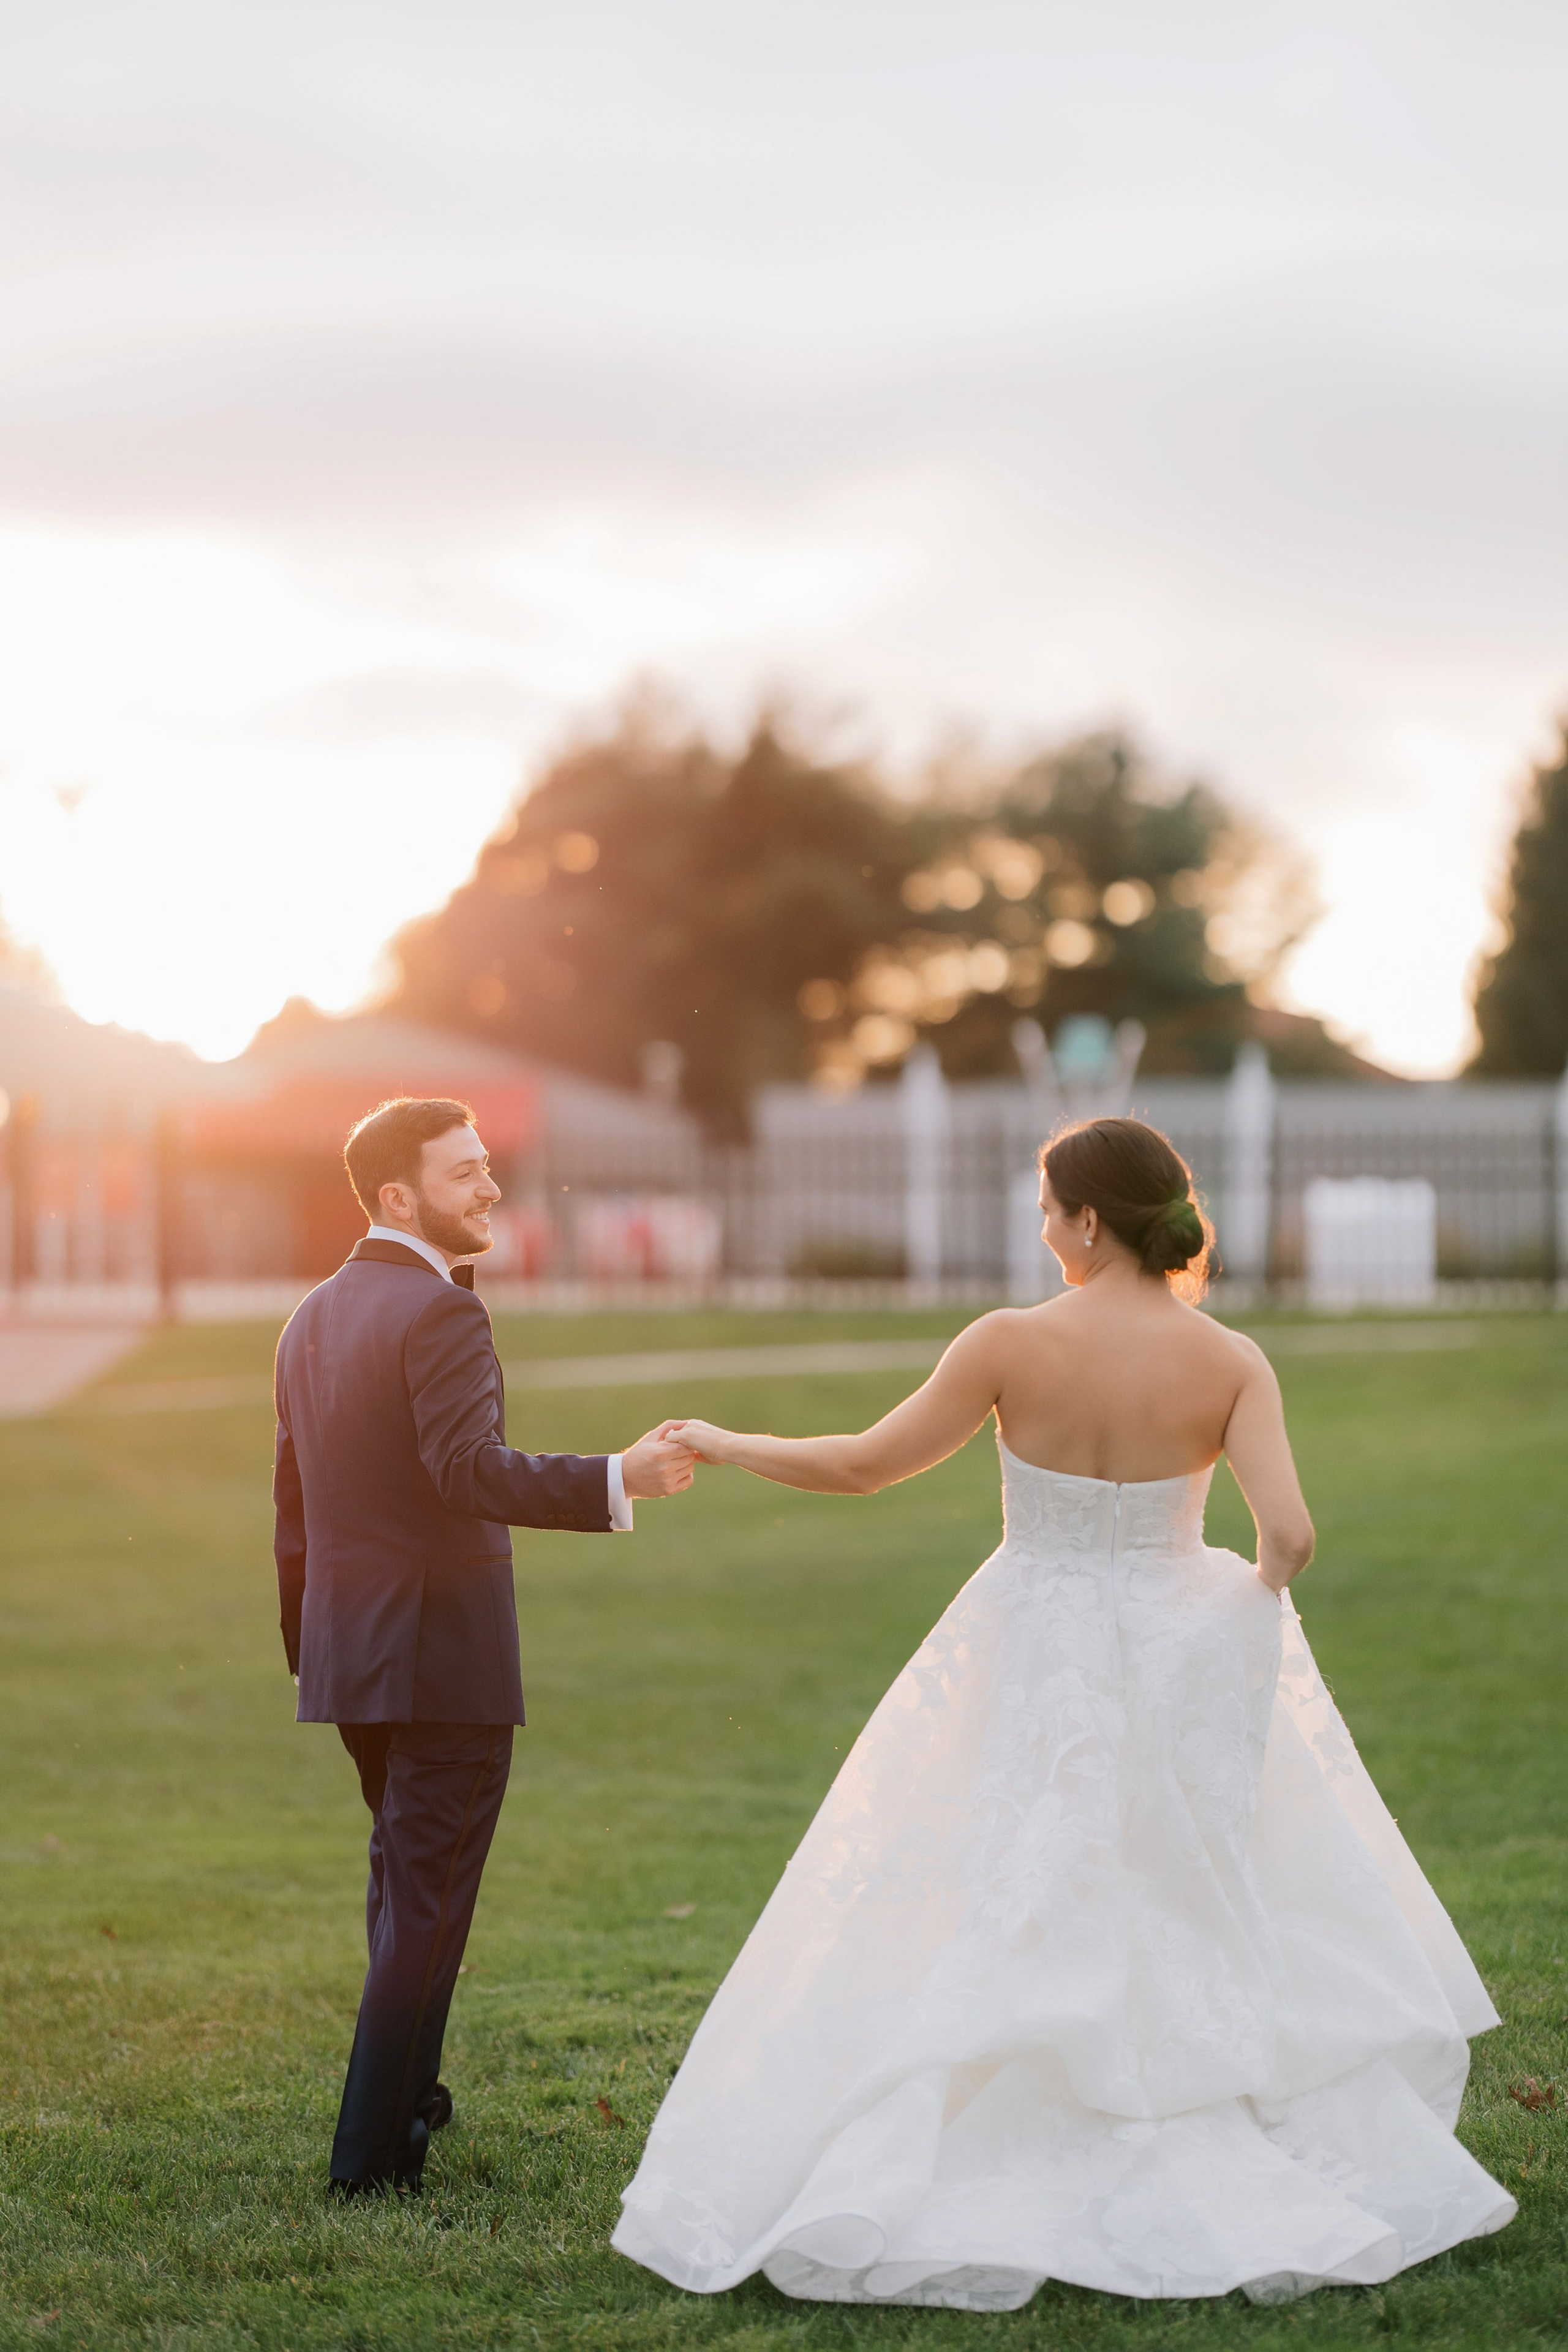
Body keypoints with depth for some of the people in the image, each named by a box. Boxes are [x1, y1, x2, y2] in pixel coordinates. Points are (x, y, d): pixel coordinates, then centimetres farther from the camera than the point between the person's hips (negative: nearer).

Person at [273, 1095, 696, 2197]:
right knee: (428, 1897, 0)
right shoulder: (440, 1311, -16)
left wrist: (309, 1650, 24)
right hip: (446, 1651, -8)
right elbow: (471, 1472, -29)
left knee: (401, 1875, 24)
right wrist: (617, 1480, -35)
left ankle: (406, 2092, 37)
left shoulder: (312, 1319, 12)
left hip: (348, 1653, 9)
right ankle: (375, 2148, 2)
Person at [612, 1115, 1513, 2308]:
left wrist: (727, 1445, 7)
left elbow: (863, 1466, -7)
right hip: (1180, 1667, 1)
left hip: (1029, 1669, -1)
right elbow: (1289, 1535, -19)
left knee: (963, 1934, 8)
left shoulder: (1013, 1344, -13)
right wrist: (1245, 1610, 3)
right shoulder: (1230, 1361, -10)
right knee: (1224, 1926, 16)